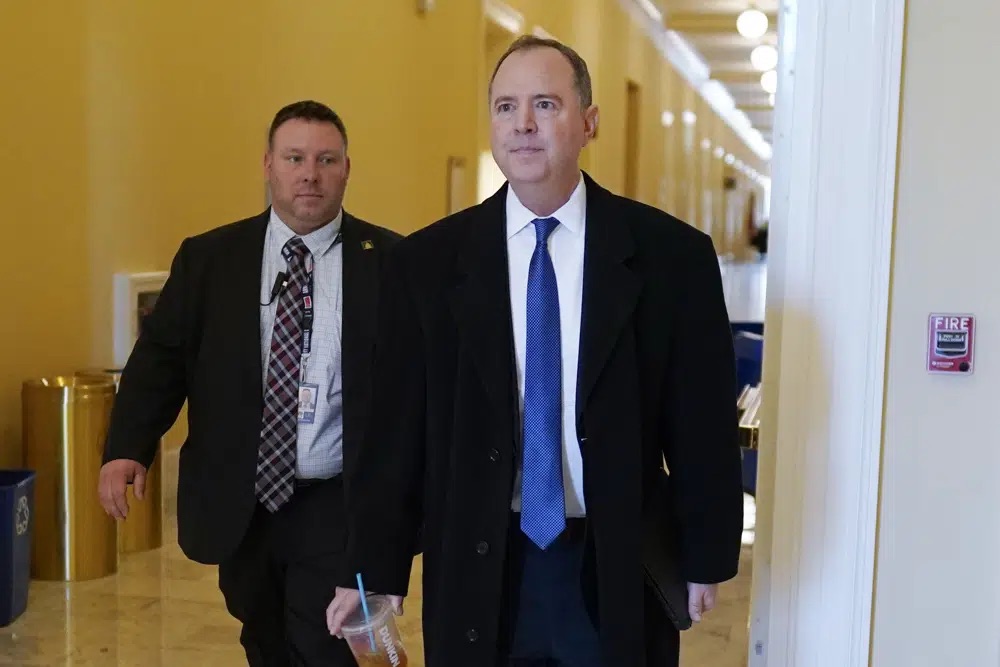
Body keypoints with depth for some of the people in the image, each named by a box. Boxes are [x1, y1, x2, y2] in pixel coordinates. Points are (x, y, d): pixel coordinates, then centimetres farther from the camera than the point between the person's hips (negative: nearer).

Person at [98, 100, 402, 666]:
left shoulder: (390, 261, -3)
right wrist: (128, 447, -14)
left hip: (339, 508, -3)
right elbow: (161, 355, 1)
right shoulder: (208, 258, 3)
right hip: (238, 504, 3)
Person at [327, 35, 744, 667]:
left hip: (617, 570, 0)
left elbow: (704, 421, -1)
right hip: (478, 570, 1)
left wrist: (707, 558, 2)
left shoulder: (672, 254, -5)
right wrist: (376, 568, -3)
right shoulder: (427, 262, -3)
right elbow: (397, 425, -2)